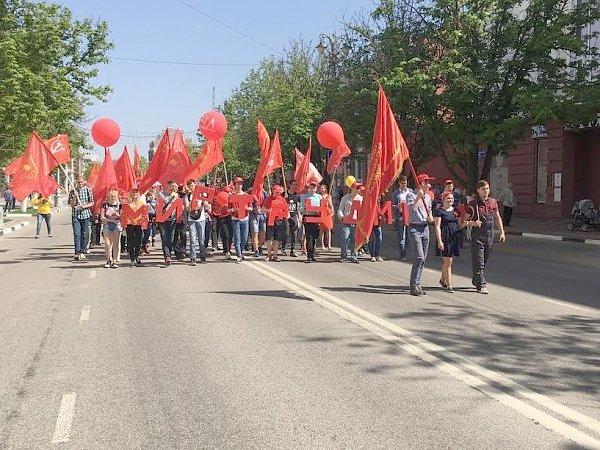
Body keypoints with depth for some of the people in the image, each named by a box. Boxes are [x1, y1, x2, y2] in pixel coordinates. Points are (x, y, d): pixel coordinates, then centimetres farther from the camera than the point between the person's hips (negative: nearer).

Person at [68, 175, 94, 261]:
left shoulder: (88, 190, 4)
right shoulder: (72, 191, 5)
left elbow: (92, 203, 4)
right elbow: (71, 205, 1)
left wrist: (84, 206, -13)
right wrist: (75, 196, -14)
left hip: (86, 214, 0)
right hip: (76, 215, 0)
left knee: (85, 235, 0)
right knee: (77, 234, -8)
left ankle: (82, 252, 9)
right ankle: (77, 253, -12)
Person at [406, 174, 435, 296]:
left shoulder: (428, 197, 16)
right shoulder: (411, 195, -4)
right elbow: (412, 209, -18)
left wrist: (430, 217, 6)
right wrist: (418, 197, -19)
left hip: (425, 228, 7)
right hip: (414, 228, -7)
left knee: (423, 259, 6)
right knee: (419, 257, -15)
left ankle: (416, 284, 13)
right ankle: (414, 286, -11)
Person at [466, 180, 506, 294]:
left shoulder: (493, 202, 7)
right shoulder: (472, 204, -7)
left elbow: (497, 218, 17)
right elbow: (465, 220, -3)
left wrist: (502, 232, 13)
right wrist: (473, 223, -23)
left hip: (489, 235, 5)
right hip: (477, 236, -5)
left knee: (484, 262, 14)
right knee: (478, 262, -7)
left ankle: (476, 280, 30)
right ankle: (481, 285, -5)